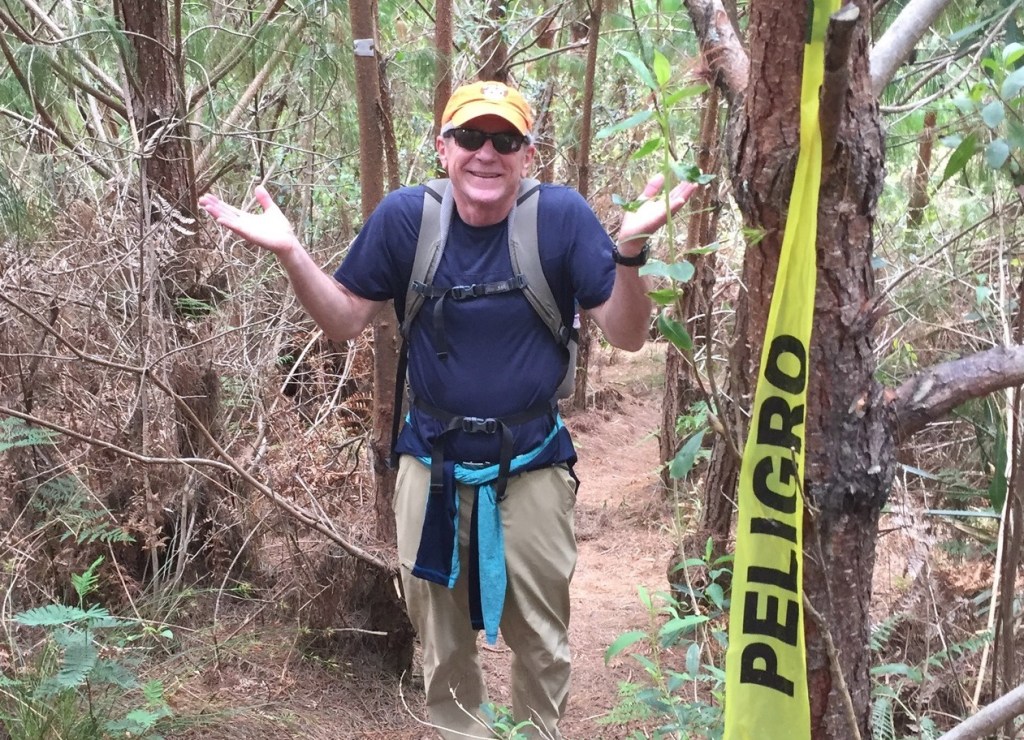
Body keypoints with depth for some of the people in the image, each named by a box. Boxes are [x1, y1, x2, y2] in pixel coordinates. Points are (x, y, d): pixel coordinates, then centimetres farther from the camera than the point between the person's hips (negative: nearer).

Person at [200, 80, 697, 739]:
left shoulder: (562, 215, -14)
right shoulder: (404, 216, -9)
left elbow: (628, 335, -13)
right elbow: (346, 320, -1)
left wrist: (629, 253, -31)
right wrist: (291, 254, -16)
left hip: (531, 467, -1)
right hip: (432, 463, 2)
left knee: (542, 642, 16)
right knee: (442, 642, 19)